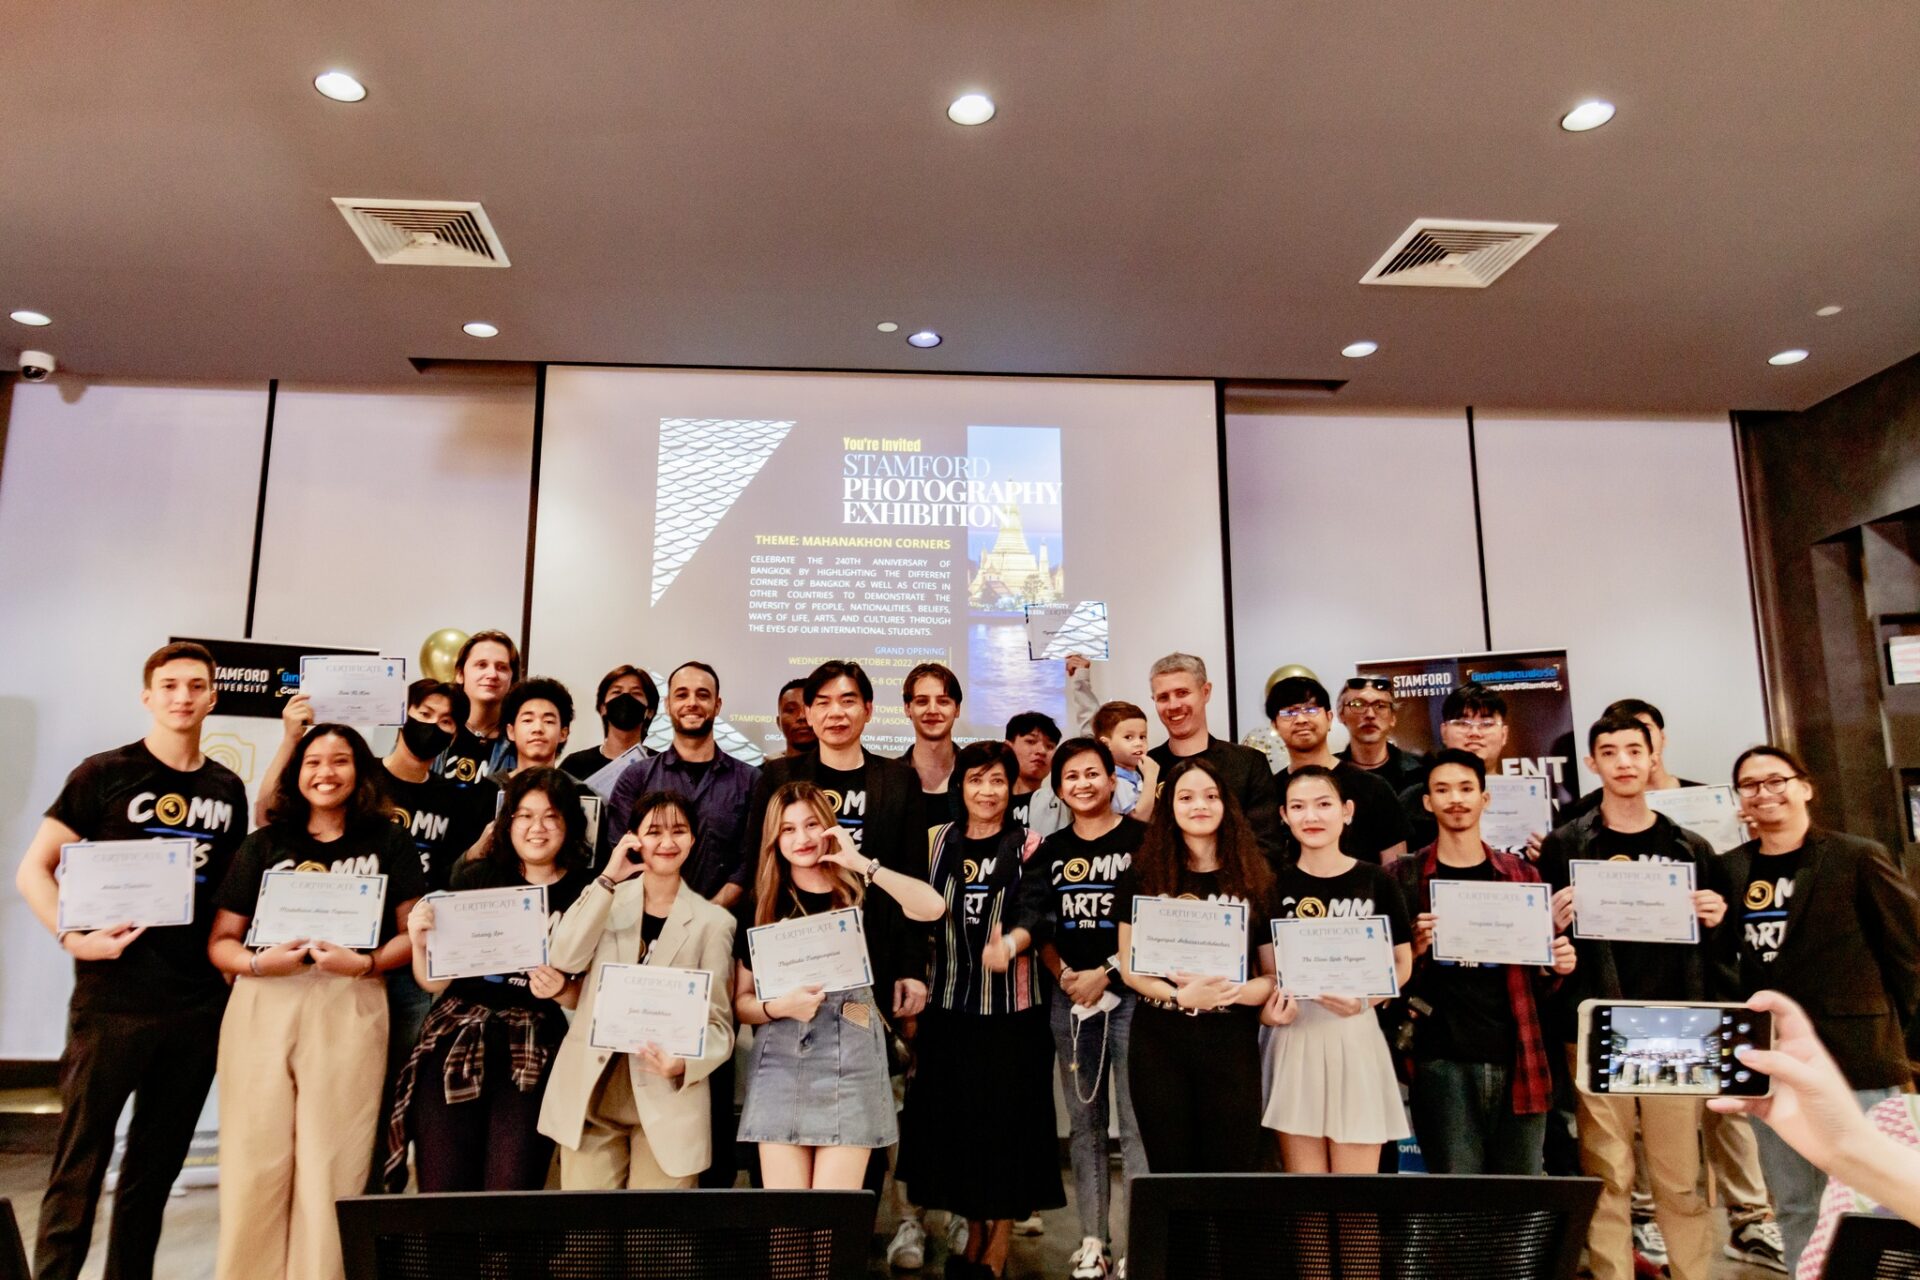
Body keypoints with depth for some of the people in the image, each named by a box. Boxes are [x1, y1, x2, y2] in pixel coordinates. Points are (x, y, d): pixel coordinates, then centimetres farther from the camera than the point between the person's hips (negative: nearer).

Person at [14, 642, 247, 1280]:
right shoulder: (105, 774, -3)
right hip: (111, 1000, -4)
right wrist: (73, 936, -17)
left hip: (199, 1004, 4)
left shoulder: (227, 788, 9)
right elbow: (33, 871, -3)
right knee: (80, 1162, 3)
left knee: (158, 1165, 15)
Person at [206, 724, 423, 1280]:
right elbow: (220, 941, 11)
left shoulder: (388, 843, 7)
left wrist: (365, 963, -12)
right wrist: (257, 963, -9)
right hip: (262, 1009, 2)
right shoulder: (263, 844, 11)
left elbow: (414, 933, 5)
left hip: (349, 1009, -1)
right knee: (255, 1157, 3)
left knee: (331, 1160, 1)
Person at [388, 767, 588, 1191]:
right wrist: (420, 944, -13)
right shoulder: (476, 878, 2)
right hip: (455, 1047, 1)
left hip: (534, 1058, -1)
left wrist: (561, 991, -16)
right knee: (443, 1190, 5)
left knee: (511, 1192, -3)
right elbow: (435, 982, 5)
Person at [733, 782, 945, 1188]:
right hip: (781, 1066, 1)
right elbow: (741, 1004, 8)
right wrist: (780, 1006, -13)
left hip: (851, 1063, -1)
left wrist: (862, 863, -16)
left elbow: (933, 908, -17)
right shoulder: (762, 909, 7)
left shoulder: (861, 894, 2)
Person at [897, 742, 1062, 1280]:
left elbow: (1034, 912, -14)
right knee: (953, 1113, 8)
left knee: (1008, 1114, 2)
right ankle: (974, 1230, 27)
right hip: (948, 999, 3)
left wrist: (1011, 943, -34)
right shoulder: (940, 839, 7)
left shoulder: (1026, 844, -1)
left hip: (1011, 1002, -3)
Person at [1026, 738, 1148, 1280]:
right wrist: (1064, 974, -3)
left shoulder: (1141, 839, -3)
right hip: (1069, 996, 4)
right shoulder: (1049, 851, 10)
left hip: (1128, 992, -4)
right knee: (1084, 1121, 11)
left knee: (1136, 1119, -3)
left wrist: (1106, 973, -10)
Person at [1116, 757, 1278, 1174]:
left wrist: (1234, 991, -18)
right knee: (1169, 1167, 10)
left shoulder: (1255, 879, 2)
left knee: (1234, 1168, 5)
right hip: (1158, 1043, 0)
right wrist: (1180, 996, -16)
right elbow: (1130, 966, 2)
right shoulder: (1144, 876, 2)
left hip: (1232, 1044, 0)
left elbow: (1274, 973, 2)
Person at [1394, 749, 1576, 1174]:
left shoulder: (1521, 875, 10)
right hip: (1443, 1062, -2)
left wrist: (1557, 968, -5)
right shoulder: (1406, 877, 2)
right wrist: (1414, 950, -17)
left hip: (1518, 1058, 3)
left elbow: (1536, 981, 17)